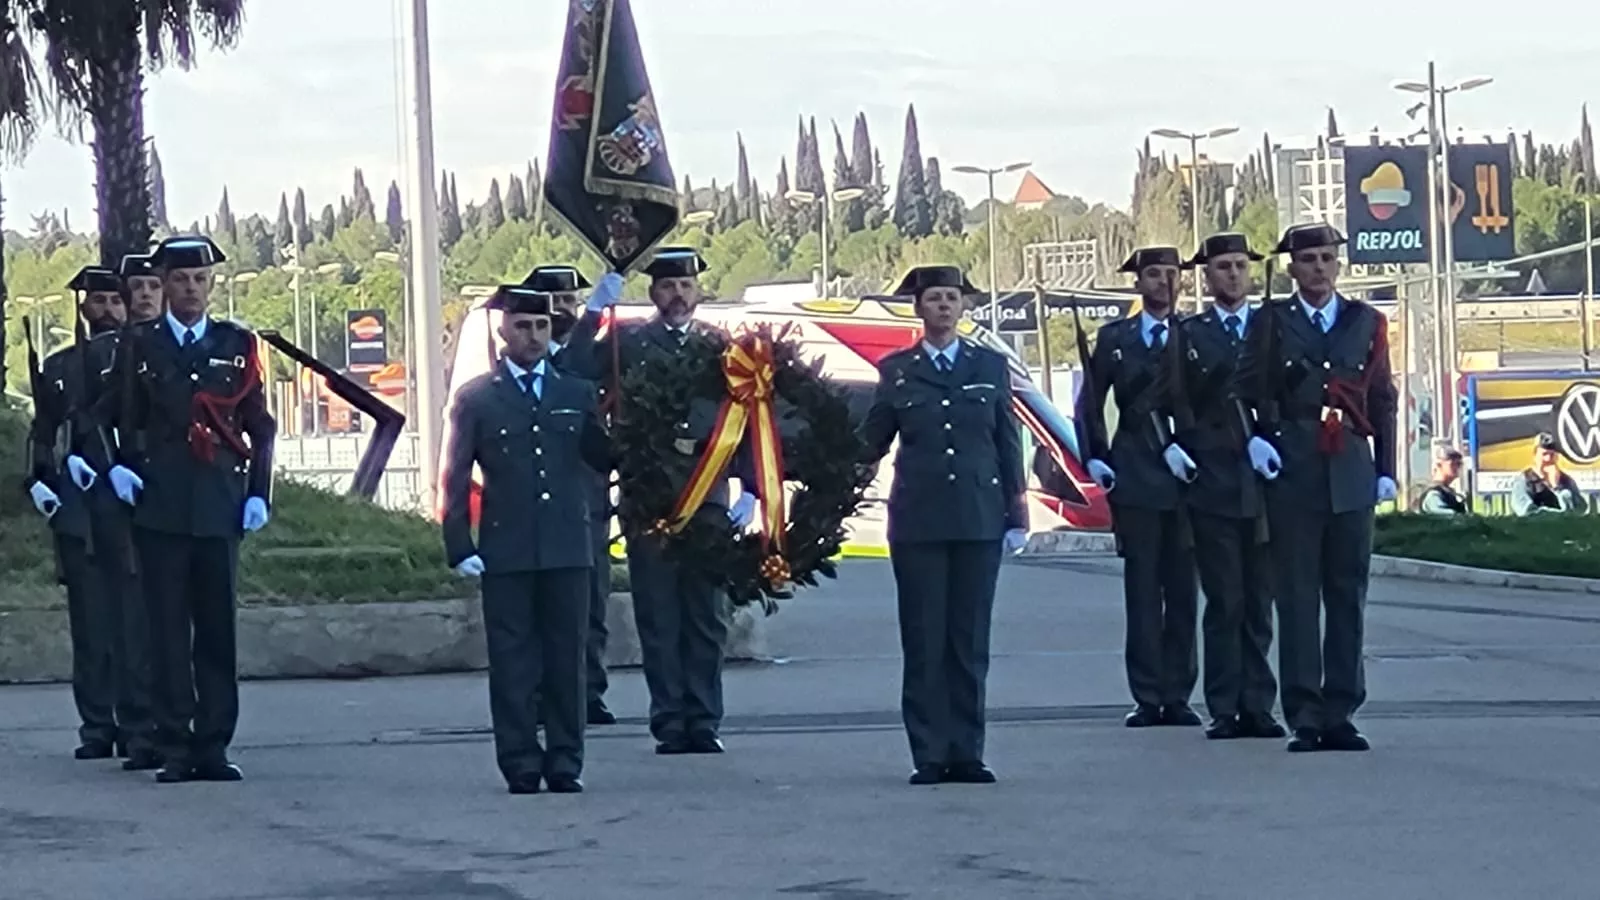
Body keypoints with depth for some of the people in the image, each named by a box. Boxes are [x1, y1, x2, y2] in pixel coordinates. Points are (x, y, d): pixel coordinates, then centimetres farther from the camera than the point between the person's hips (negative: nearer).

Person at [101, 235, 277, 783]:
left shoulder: (237, 345, 10)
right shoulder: (139, 345, 8)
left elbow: (261, 427, 12)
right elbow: (110, 417, 15)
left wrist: (259, 492, 3)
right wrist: (116, 466, -2)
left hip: (221, 509, 1)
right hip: (159, 510, -1)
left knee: (218, 629, 1)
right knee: (167, 631, -1)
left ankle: (213, 747, 6)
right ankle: (175, 751, 2)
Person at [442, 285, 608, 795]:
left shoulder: (577, 393, 12)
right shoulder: (476, 399, 5)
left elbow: (603, 458, 9)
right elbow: (456, 478, 4)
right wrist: (459, 547, -4)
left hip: (567, 550, 2)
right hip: (506, 553, -2)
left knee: (566, 658, 4)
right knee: (513, 662, 0)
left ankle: (565, 765, 10)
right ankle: (521, 766, 4)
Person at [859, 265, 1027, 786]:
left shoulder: (990, 366, 10)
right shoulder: (896, 370, 7)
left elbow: (1008, 442, 10)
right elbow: (871, 441, 7)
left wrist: (1016, 509, 6)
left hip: (979, 519, 1)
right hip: (918, 521, -1)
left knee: (970, 640, 2)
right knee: (924, 641, -1)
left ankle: (966, 753, 6)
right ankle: (929, 756, 1)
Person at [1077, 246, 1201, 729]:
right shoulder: (1114, 339, 9)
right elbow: (1089, 404, 12)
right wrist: (1094, 458, 2)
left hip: (1188, 476, 0)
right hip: (1134, 480, 0)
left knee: (1183, 590, 1)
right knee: (1142, 590, 1)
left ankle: (1177, 696, 6)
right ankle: (1147, 698, 4)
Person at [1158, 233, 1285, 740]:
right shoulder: (1188, 335, 8)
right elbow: (1166, 401, 7)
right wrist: (1170, 446, -7)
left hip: (1265, 481, 1)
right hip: (1212, 484, -1)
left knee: (1260, 601, 4)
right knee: (1223, 602, -1)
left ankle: (1257, 706, 7)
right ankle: (1225, 709, 1)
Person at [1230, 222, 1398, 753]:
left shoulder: (1367, 323, 12)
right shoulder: (1270, 322, 6)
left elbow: (1383, 401, 13)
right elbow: (1244, 390, 7)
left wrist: (1386, 468, 9)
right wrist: (1254, 439, -10)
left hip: (1351, 475, 2)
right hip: (1292, 473, -2)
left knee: (1348, 596, 2)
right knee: (1297, 597, -3)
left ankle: (1340, 713, 7)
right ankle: (1304, 716, -1)